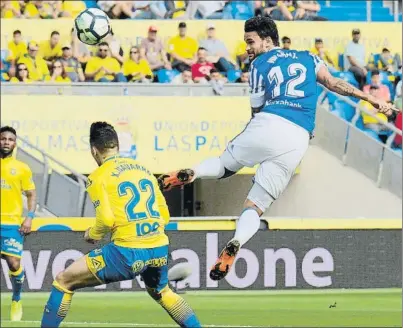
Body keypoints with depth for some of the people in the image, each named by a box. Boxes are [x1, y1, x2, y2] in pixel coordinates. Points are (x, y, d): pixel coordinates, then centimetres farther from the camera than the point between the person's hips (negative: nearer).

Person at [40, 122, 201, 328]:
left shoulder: (98, 177, -1)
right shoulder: (143, 169, 16)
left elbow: (106, 220, -10)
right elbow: (164, 215, 17)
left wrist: (91, 235, 10)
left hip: (128, 252, -6)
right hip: (159, 249, 6)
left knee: (63, 281, 7)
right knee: (161, 293, 35)